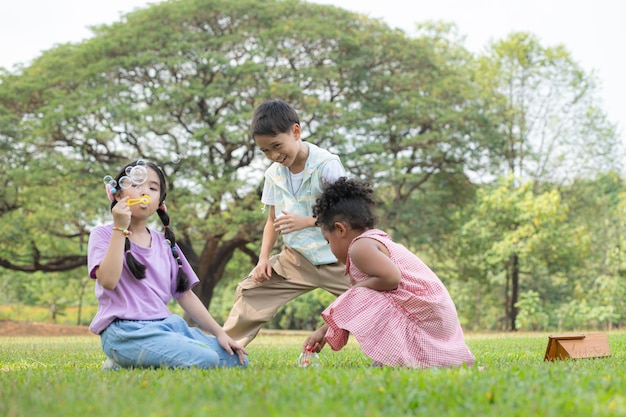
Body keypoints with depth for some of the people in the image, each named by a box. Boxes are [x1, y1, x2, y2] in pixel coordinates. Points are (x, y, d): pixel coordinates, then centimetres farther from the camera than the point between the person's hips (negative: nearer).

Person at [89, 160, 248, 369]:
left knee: (236, 358, -5)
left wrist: (220, 332, 9)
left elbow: (185, 295, 17)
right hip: (126, 331, -7)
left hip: (167, 325, 7)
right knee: (204, 360, -26)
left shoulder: (164, 243, 17)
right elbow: (108, 281, -16)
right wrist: (120, 229, -16)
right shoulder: (104, 234, 1)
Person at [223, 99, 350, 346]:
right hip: (296, 258, 5)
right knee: (250, 290, 0)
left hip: (335, 258, -5)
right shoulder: (274, 173, 3)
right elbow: (273, 220, 11)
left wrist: (305, 221, -28)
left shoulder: (327, 164, -15)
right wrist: (264, 258, -1)